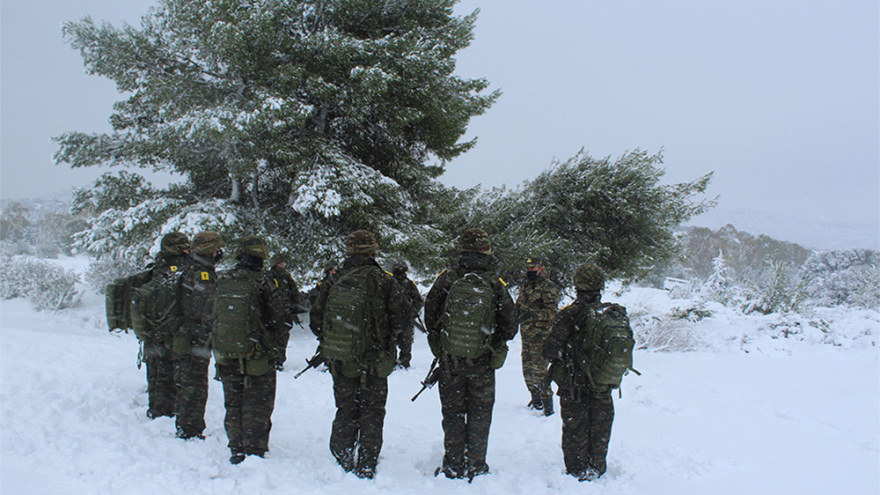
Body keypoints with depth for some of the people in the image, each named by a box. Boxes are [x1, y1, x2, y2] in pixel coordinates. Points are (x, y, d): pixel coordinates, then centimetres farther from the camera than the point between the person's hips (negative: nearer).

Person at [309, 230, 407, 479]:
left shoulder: (333, 282, -1)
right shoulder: (382, 280, -10)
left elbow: (316, 319, 2)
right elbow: (400, 315, -11)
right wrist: (385, 337, 7)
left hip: (340, 362, 3)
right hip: (374, 362, -3)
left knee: (345, 412, 16)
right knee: (372, 413, 10)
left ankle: (341, 461, 22)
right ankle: (366, 468, 13)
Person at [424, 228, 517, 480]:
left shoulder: (445, 280, -10)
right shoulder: (495, 285, -11)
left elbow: (430, 319, -2)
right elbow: (510, 327, -5)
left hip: (449, 361, 1)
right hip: (483, 363, -1)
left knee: (452, 413, 15)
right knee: (479, 415, 15)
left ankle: (453, 466, 22)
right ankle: (475, 466, 22)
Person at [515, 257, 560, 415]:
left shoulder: (548, 287, -9)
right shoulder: (525, 285, 16)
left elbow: (552, 311, -16)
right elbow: (519, 304, 25)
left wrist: (532, 313, -27)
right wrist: (517, 312, 4)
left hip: (540, 335, -8)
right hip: (526, 333, 8)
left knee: (539, 369, -10)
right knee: (527, 368, 13)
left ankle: (548, 406, -3)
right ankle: (536, 399, 30)